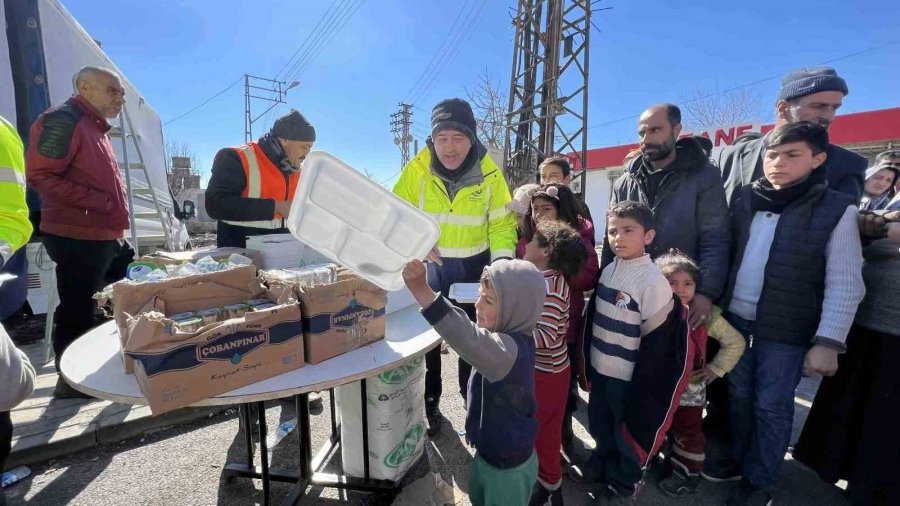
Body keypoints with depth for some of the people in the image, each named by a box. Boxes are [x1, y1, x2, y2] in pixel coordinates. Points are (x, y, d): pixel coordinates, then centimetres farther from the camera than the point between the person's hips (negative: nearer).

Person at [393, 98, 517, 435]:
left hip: (474, 269, 0)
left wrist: (502, 259, -22)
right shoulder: (417, 170, -12)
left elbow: (501, 224, -5)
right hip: (429, 268, 0)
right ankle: (429, 403, 33)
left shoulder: (489, 174, -11)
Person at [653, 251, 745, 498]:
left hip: (690, 389, -2)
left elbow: (735, 341, -4)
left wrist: (716, 369, -6)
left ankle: (688, 474, 35)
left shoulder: (705, 315, -16)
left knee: (688, 432, 15)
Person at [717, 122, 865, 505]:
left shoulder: (836, 209, -7)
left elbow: (844, 284, -9)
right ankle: (738, 462, 36)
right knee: (739, 397, 17)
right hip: (734, 319, 3)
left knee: (771, 407, 10)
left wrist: (827, 342, -14)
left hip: (785, 330, -3)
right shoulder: (744, 200, 3)